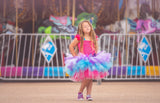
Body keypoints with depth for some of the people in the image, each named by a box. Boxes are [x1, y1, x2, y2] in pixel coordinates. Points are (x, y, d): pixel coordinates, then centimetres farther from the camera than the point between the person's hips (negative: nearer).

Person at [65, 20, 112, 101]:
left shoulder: (94, 38, 9)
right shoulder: (79, 38, -4)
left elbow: (96, 47, 25)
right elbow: (71, 46, 0)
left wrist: (95, 54, 11)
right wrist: (75, 56, -3)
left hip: (92, 60, 4)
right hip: (82, 60, -4)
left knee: (90, 79, 1)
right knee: (87, 78, -14)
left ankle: (88, 95, 7)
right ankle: (80, 93, 4)